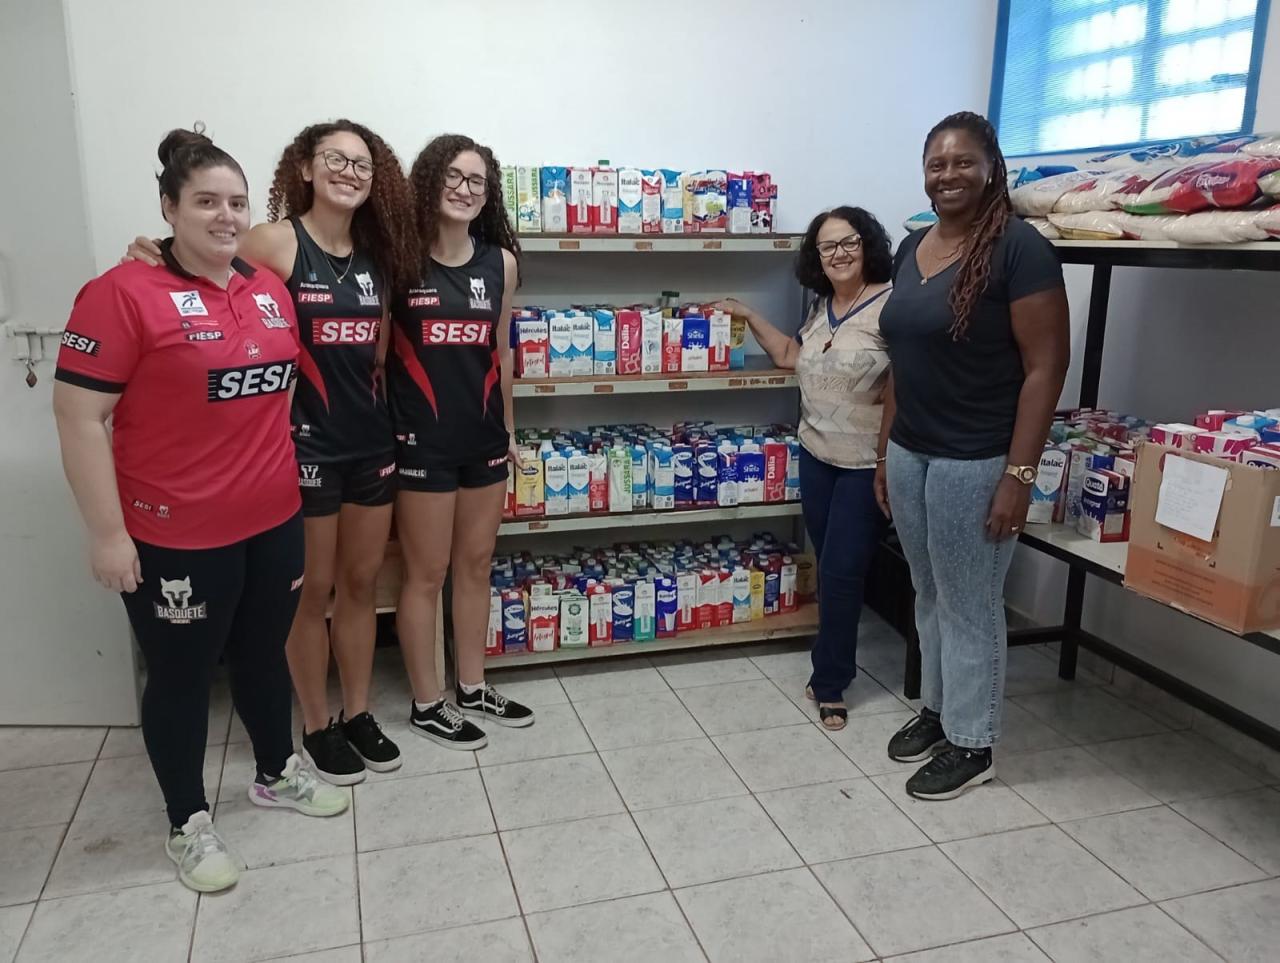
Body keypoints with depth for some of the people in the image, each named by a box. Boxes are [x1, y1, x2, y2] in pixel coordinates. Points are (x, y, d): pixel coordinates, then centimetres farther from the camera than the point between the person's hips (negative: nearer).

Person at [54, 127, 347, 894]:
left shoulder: (270, 289, 5)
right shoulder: (125, 294, -14)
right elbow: (79, 417, -14)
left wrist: (296, 491, 17)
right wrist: (108, 534, -15)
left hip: (273, 522, 6)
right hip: (175, 537, -5)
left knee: (265, 655, 21)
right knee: (182, 676, 11)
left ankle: (277, 775, 43)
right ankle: (189, 825, 30)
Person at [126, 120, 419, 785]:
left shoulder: (375, 253, 7)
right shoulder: (275, 241, -10)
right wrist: (164, 259, -30)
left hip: (370, 440, 6)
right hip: (304, 445, -6)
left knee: (361, 582, 15)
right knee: (312, 592, 7)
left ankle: (358, 713, 31)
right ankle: (317, 727, 25)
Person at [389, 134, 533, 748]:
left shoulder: (501, 262, 3)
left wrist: (509, 427, 14)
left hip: (483, 437, 5)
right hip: (422, 441, -5)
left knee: (476, 566, 16)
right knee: (426, 575, 7)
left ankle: (472, 688, 33)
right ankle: (426, 704, 24)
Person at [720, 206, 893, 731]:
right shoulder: (821, 307, 9)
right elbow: (793, 357, 23)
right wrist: (749, 317, 20)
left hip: (867, 464, -7)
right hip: (816, 456, 7)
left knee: (840, 573, -2)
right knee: (829, 570, 15)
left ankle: (829, 682, 14)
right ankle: (833, 668, 31)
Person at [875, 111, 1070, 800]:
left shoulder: (1018, 248, -13)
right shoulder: (911, 249, 9)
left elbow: (1046, 366, -15)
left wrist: (1019, 473, -19)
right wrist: (885, 450, 15)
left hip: (975, 462, -7)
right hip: (909, 454, 7)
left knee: (969, 605, 5)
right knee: (929, 595, 18)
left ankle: (972, 744, 22)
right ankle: (937, 709, 36)